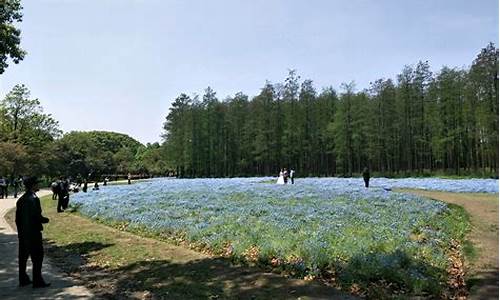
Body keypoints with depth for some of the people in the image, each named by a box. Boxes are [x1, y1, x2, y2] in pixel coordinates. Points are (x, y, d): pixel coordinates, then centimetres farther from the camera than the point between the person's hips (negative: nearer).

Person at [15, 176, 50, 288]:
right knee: (37, 257, -1)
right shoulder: (33, 199, -18)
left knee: (23, 257, 15)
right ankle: (37, 281, 2)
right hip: (33, 232, -9)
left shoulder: (21, 199, 10)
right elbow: (37, 216, -23)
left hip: (23, 233, 9)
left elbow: (17, 218, 15)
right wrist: (46, 220, -4)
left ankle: (23, 279, 25)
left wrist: (20, 231, 21)